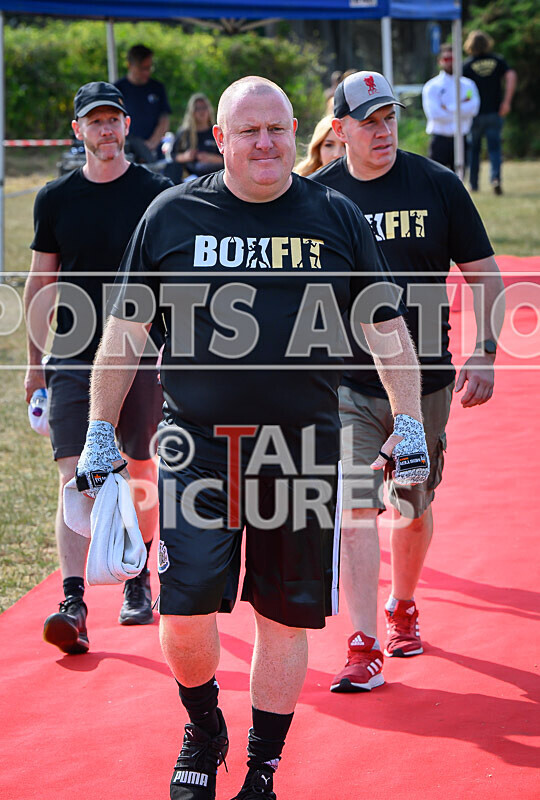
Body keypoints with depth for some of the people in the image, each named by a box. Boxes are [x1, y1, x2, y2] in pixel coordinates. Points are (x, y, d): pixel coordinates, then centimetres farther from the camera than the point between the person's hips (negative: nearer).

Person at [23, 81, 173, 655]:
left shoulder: (157, 194, 1)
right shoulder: (55, 199, 5)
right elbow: (41, 282, 11)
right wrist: (35, 361, 10)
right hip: (74, 360, 0)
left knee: (140, 473, 9)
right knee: (75, 478, -10)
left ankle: (138, 582, 28)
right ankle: (73, 602, -16)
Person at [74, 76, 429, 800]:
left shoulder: (337, 218, 5)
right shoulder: (172, 215, 3)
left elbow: (386, 328, 11)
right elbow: (125, 329, 9)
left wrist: (410, 422, 3)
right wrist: (100, 432, 6)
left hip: (303, 448, 1)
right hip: (196, 443, -1)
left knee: (286, 618, 5)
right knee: (184, 614, -9)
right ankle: (204, 732, 20)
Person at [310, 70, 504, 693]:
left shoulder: (437, 185, -3)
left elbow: (483, 275, 3)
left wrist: (484, 354, -7)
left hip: (424, 379, 1)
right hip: (347, 382, -1)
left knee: (413, 510, 11)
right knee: (357, 509, -11)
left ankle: (403, 607, 38)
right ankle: (364, 649, -8)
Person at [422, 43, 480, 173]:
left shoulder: (468, 85, 12)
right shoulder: (431, 86, 0)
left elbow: (473, 108, -6)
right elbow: (434, 113, -13)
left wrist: (448, 108, -12)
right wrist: (461, 108, -6)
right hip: (440, 140, -4)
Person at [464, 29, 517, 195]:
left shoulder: (467, 65, -2)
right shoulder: (498, 61, 4)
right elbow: (511, 76, -9)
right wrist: (506, 101, -9)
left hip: (475, 114, -1)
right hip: (494, 113, 1)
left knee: (473, 150, 13)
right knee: (494, 148, 0)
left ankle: (473, 184, 18)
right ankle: (496, 177, -24)